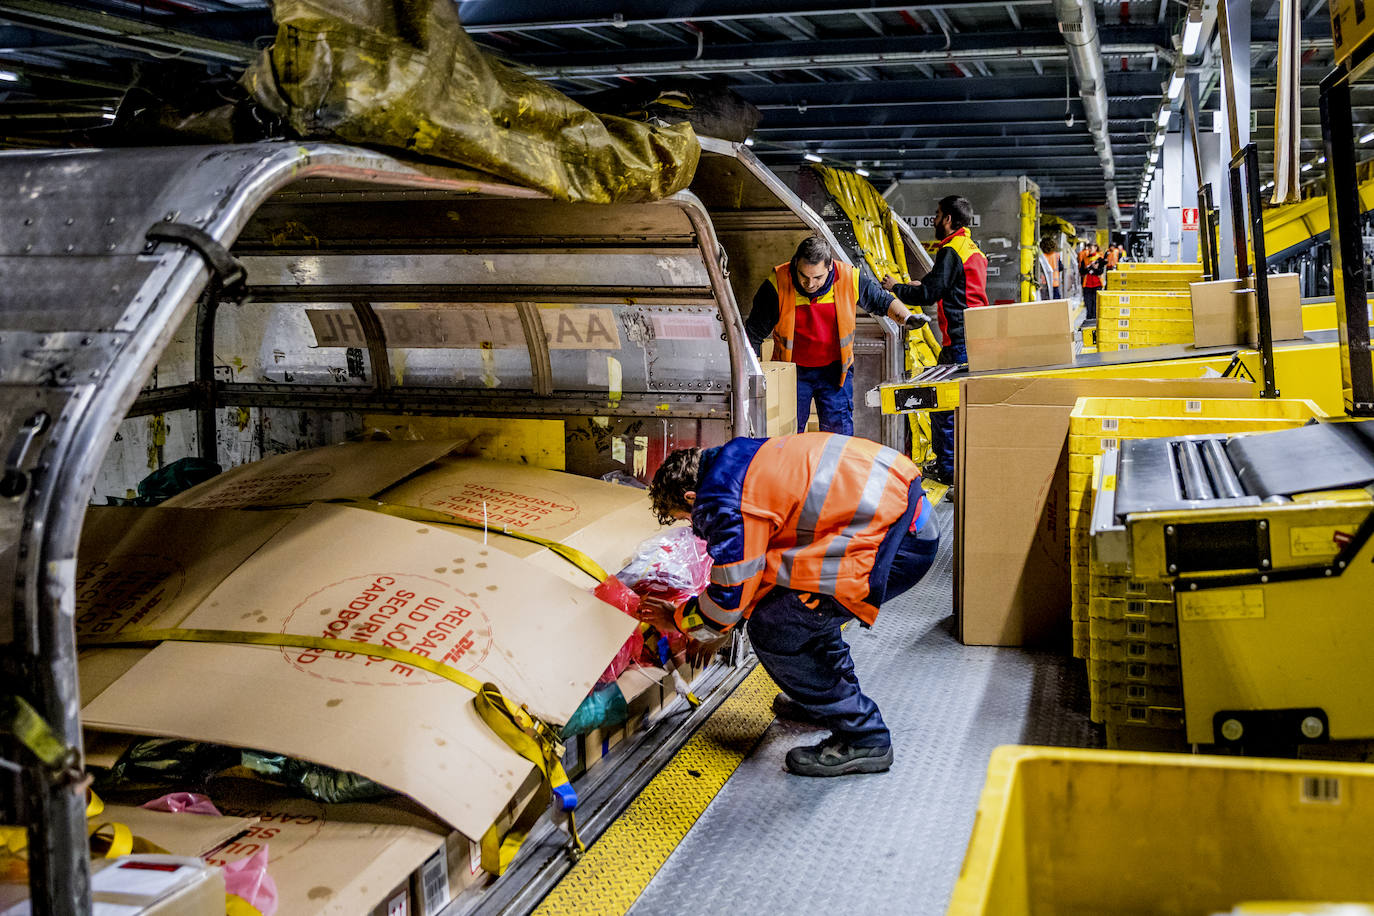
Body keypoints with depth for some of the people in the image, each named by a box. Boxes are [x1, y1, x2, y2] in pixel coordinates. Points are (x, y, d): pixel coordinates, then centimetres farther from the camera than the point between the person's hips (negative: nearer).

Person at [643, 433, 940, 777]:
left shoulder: (727, 504, -11)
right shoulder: (736, 459, 18)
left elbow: (729, 600, -2)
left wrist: (675, 620, 16)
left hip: (896, 539, -10)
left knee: (773, 630, -3)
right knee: (802, 603, 26)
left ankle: (863, 740, 6)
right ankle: (839, 695, 44)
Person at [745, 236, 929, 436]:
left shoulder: (849, 279, -12)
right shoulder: (777, 284, -16)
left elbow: (882, 301, 8)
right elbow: (753, 332, -6)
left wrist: (907, 318, -8)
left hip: (835, 370, 1)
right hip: (792, 371, -1)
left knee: (839, 432, -1)